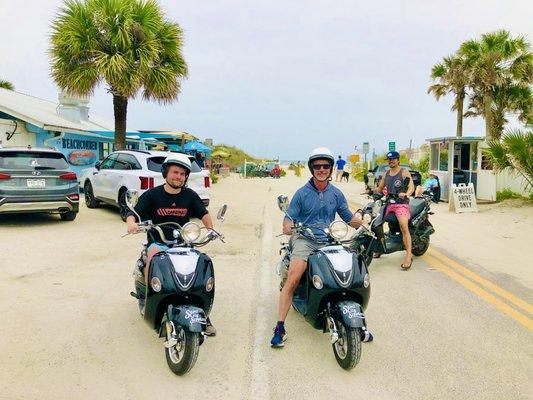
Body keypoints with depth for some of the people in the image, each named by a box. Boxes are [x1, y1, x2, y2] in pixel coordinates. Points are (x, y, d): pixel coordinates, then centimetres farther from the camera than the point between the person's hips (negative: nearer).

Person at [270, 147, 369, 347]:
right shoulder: (302, 193, 3)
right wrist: (287, 226, -24)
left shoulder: (336, 194, 13)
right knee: (292, 280, -24)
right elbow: (289, 218, -1)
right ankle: (280, 327, -17)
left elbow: (349, 218, 19)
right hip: (304, 240, -3)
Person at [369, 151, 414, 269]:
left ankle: (409, 255, -28)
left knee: (404, 226, -26)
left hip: (401, 203, -6)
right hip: (388, 203, 6)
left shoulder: (404, 172, 2)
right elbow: (380, 188, 21)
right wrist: (371, 190, -1)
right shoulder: (386, 174, 18)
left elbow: (411, 186, -10)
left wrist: (406, 194, -32)